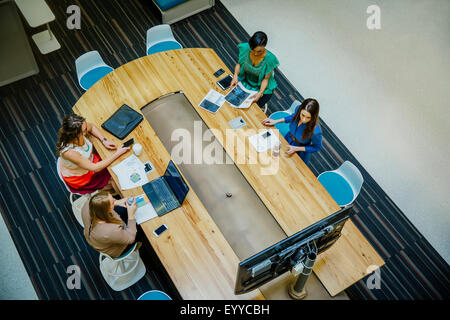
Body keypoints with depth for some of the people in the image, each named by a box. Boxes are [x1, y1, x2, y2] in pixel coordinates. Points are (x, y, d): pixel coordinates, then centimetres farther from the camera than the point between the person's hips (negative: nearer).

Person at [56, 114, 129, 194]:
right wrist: (117, 153, -31)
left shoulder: (80, 131, -25)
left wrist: (104, 140, -13)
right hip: (79, 177, -6)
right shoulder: (68, 152, -41)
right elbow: (95, 168, -33)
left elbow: (92, 127, 3)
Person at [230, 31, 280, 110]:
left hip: (262, 87, -3)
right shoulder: (245, 48, -21)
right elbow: (239, 63, -2)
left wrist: (260, 93, -32)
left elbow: (266, 79, -17)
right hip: (245, 82, 3)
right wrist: (235, 75, -20)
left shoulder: (270, 58, -29)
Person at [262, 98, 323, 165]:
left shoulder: (315, 131, -42)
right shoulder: (298, 109, -29)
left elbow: (317, 147, -20)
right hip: (288, 139, 4)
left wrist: (296, 148, -24)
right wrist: (276, 121, -4)